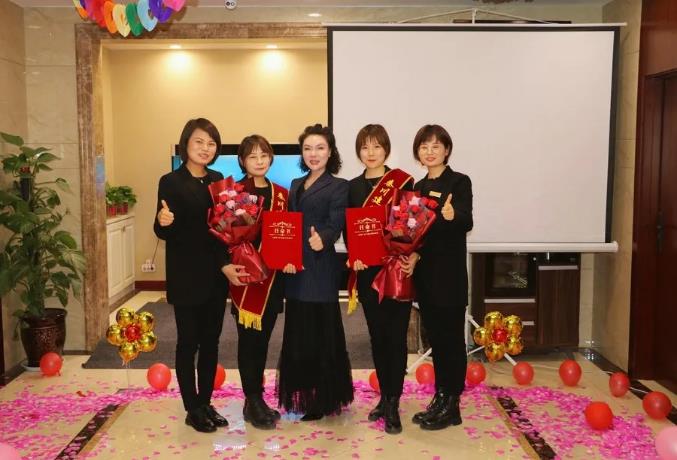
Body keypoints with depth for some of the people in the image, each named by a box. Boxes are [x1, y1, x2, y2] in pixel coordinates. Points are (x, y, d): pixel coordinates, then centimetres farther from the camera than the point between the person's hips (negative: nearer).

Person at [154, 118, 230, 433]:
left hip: (216, 274, 5)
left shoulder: (218, 180, 8)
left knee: (210, 340, 12)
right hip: (186, 276, -5)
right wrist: (163, 223, -30)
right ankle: (192, 409, 15)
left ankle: (206, 403, 25)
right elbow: (163, 233, -10)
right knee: (189, 341, 5)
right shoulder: (171, 182, -8)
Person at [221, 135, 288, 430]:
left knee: (263, 337, 12)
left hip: (273, 275, 5)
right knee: (248, 338, 3)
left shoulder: (281, 194, 9)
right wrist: (225, 265, -20)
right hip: (244, 274, -4)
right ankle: (253, 402, 14)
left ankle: (256, 398, 25)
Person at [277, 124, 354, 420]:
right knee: (298, 335, 12)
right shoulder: (296, 185, 16)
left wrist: (322, 240, -37)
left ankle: (323, 400, 15)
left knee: (320, 335, 1)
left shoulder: (338, 186, -4)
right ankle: (304, 395, 27)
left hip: (320, 271, -6)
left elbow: (335, 225, -16)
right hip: (294, 270, 7)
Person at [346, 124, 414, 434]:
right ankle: (384, 396, 23)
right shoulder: (352, 187, 9)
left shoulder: (403, 182, 0)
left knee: (395, 335, -1)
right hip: (367, 271, 3)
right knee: (377, 334, 10)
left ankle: (393, 403, 7)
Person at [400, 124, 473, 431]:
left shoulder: (460, 182, -6)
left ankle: (451, 406, 10)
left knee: (451, 337, 1)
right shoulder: (417, 187, 13)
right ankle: (439, 399, 22)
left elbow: (467, 222, -20)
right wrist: (413, 255, -6)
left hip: (449, 273, -6)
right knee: (435, 337, 12)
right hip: (424, 273, 6)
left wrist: (452, 215, -42)